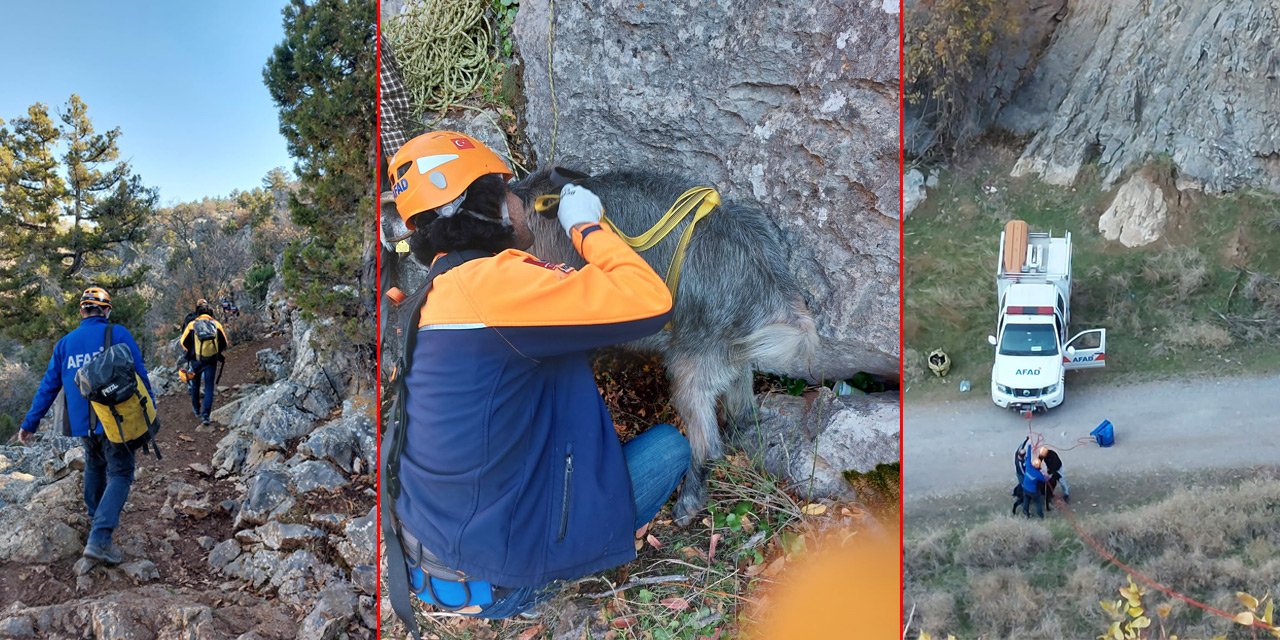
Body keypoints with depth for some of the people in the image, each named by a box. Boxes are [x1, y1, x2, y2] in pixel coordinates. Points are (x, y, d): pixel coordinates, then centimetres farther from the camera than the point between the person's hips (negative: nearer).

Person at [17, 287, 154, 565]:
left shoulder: (65, 342, 9)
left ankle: (96, 518, 39)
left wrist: (30, 423, 17)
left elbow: (48, 386, 11)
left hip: (82, 422, 5)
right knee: (120, 475, -3)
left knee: (94, 466, 27)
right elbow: (139, 374, -9)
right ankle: (99, 539, -16)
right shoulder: (118, 334, -6)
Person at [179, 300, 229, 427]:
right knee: (209, 388, 2)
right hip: (212, 361, -1)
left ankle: (196, 409, 37)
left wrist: (188, 355, 17)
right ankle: (205, 415, -8)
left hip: (196, 361, 1)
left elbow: (184, 343, -2)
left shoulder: (192, 325, -7)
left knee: (195, 385, 23)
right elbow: (224, 343, 0)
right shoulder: (216, 324, -6)